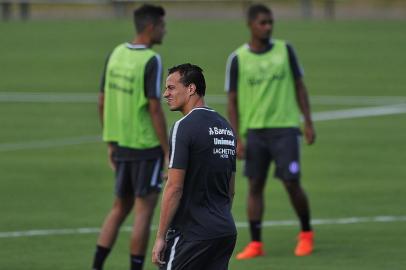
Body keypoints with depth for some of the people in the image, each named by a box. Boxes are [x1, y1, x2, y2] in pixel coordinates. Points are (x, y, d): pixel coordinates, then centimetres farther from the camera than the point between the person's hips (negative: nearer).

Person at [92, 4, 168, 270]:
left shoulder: (116, 54, 6)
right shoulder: (151, 61, -15)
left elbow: (103, 103, 10)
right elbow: (155, 109, -18)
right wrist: (168, 153, -12)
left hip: (121, 146, 7)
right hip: (146, 148, -7)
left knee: (120, 207, 17)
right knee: (144, 210, 1)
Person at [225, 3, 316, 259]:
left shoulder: (285, 50, 2)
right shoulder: (238, 59, 0)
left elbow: (299, 86, 8)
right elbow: (233, 101, 3)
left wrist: (309, 123, 3)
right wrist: (237, 138, -3)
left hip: (285, 128, -1)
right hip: (254, 131, 1)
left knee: (292, 183, -5)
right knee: (255, 185, 0)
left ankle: (306, 233, 16)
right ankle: (256, 244, 6)